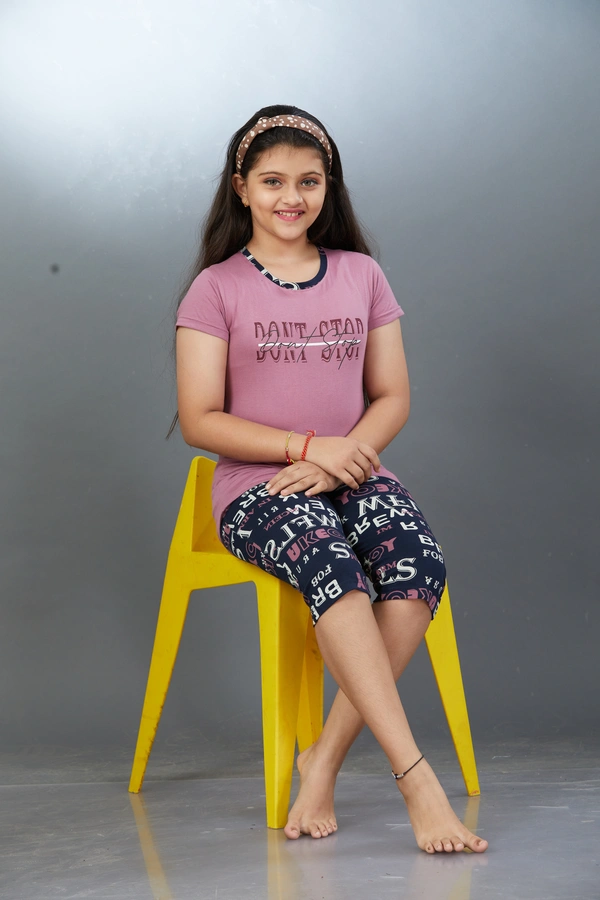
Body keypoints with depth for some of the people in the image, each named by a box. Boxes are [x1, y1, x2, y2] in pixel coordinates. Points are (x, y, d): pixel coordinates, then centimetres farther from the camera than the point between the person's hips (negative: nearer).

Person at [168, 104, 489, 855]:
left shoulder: (362, 276, 13)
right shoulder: (215, 288, 3)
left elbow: (392, 398, 11)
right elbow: (201, 421, -3)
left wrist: (342, 458, -10)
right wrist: (308, 446, -14)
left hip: (352, 473, 3)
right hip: (256, 485, -3)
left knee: (418, 559, -30)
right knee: (328, 561, -36)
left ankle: (325, 757, -23)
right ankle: (415, 777, -41)